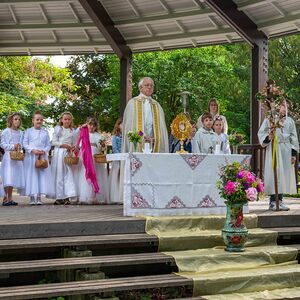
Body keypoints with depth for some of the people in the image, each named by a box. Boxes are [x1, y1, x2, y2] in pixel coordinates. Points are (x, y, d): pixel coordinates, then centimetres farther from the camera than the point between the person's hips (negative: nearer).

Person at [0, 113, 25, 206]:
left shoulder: (20, 133, 11)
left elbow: (21, 144, 13)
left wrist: (19, 146, -9)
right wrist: (13, 146, -15)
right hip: (8, 156, -5)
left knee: (13, 177, 4)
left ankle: (9, 198, 9)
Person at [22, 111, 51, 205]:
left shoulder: (45, 132, 10)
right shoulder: (28, 131, 5)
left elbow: (48, 145, 8)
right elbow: (25, 144, 0)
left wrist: (44, 151, -11)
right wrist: (33, 150, -14)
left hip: (42, 156, 2)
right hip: (31, 156, -2)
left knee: (42, 175, 0)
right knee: (31, 175, -2)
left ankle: (39, 197, 5)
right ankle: (32, 197, 3)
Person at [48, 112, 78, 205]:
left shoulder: (73, 131, 14)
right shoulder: (58, 129, 6)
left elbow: (74, 144, 14)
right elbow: (54, 142, -1)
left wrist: (72, 149, -7)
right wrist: (64, 145, -12)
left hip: (69, 154, 2)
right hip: (59, 153, -2)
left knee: (69, 174, -5)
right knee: (58, 174, -4)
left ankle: (67, 197, -6)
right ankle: (58, 197, -1)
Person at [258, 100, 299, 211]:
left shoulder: (290, 121, 14)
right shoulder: (269, 119, 4)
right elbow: (261, 133, 2)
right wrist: (267, 137, -20)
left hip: (286, 151, 4)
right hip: (273, 149, -4)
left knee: (284, 175, 2)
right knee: (273, 174, -9)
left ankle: (279, 201, 9)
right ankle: (272, 202, -7)